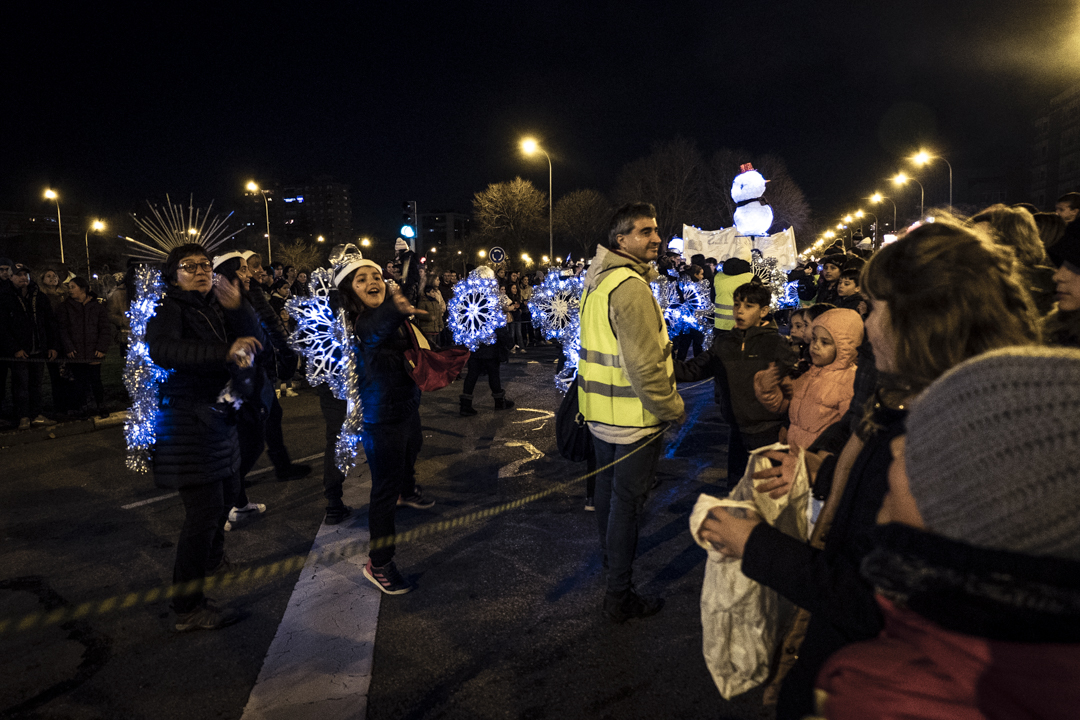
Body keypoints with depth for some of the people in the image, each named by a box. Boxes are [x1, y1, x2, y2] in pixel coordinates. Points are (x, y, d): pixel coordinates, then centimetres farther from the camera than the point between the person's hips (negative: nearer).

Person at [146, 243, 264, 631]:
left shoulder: (217, 306, 11)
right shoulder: (167, 308, -10)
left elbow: (254, 340, 2)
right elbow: (162, 349, -30)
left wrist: (238, 308, -16)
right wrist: (225, 352, -41)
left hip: (218, 415, 8)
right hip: (187, 419, -8)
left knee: (226, 490, 22)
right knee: (204, 508, -10)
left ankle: (212, 559, 48)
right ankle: (188, 607, 1)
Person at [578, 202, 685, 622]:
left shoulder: (598, 280, 9)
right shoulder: (631, 286, -22)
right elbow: (643, 366, -27)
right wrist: (674, 408, -14)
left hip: (599, 409, 10)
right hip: (631, 416, -10)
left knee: (608, 488, 24)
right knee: (627, 503, 2)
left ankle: (610, 556, 46)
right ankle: (619, 596, 15)